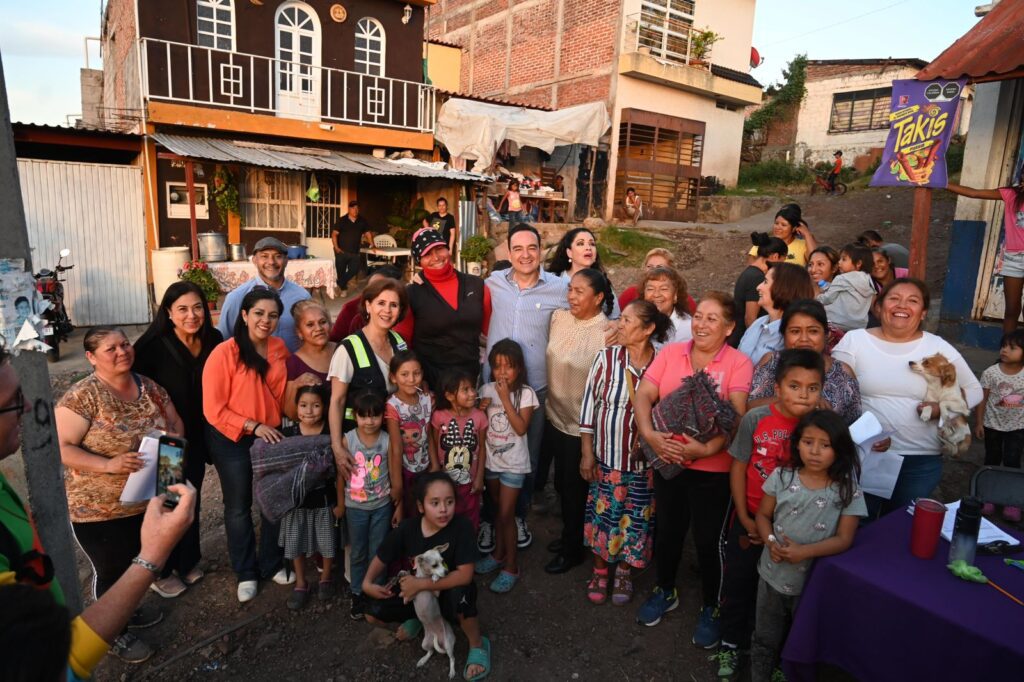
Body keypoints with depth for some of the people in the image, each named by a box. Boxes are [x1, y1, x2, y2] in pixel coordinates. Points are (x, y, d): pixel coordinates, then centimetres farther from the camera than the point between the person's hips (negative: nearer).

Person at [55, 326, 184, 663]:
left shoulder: (149, 387, -1)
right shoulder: (82, 396, -19)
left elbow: (175, 423, 8)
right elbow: (60, 447, -21)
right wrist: (108, 464, -31)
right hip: (98, 507, -5)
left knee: (136, 562, 23)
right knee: (112, 570, 12)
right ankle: (115, 633, 34)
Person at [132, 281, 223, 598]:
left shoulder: (213, 340, -7)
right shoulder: (154, 346, -21)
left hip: (196, 438, 5)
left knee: (191, 499, 20)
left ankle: (188, 561, 41)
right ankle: (162, 571, 33)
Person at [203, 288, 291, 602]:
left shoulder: (279, 348, -3)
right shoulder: (224, 353, -18)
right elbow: (213, 409, -17)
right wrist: (253, 426, -20)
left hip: (272, 436, 4)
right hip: (232, 441, -4)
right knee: (238, 507, 14)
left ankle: (272, 564, 35)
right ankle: (245, 572, 32)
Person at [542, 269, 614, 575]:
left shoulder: (608, 333, -20)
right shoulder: (558, 318, -3)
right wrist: (546, 404, 10)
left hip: (583, 425, -5)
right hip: (554, 417, 5)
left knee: (575, 488, 12)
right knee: (561, 483, 21)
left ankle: (572, 549, 34)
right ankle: (570, 535, 44)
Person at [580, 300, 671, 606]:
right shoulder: (606, 358, -11)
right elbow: (589, 404, -4)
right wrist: (587, 453, -3)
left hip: (644, 458, 0)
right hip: (607, 455, 0)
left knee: (635, 519, 14)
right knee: (602, 514, 13)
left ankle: (624, 573, 39)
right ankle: (600, 571, 37)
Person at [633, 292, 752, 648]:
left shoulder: (738, 363, -8)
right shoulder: (670, 353, 1)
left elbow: (737, 416, -17)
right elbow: (643, 396, -5)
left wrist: (707, 448, -30)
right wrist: (649, 434, -21)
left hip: (713, 468, -3)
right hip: (667, 461, 3)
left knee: (707, 539, 11)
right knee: (667, 531, 19)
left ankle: (710, 607, 36)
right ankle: (665, 591, 44)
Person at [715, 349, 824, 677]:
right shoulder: (756, 418, -16)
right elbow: (738, 467, -7)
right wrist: (745, 518, -8)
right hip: (750, 518, -1)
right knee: (738, 582, 13)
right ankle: (731, 644, 36)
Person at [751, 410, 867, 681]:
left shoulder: (847, 489, -14)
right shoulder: (781, 477, -10)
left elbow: (844, 539, -14)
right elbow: (763, 515, 0)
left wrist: (804, 552, -26)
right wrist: (771, 543, -19)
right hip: (773, 575, 1)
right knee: (765, 640, 19)